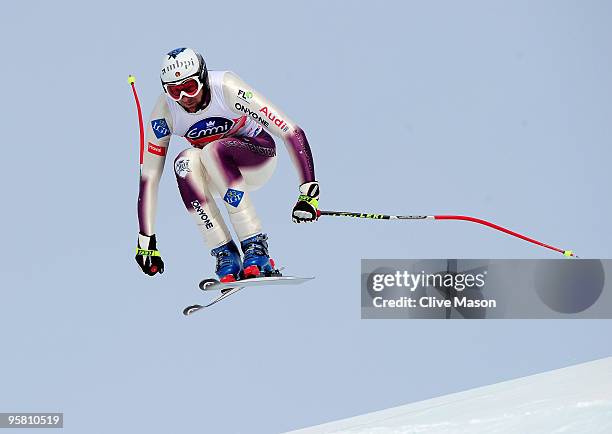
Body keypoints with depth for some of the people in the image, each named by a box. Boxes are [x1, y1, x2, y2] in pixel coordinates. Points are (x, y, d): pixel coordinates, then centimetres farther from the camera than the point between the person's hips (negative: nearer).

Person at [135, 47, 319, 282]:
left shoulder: (228, 89, -29)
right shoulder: (165, 110, -20)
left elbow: (292, 132, -31)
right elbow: (149, 175, -16)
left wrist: (309, 192, -38)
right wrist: (146, 240, -20)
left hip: (258, 154, -3)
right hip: (215, 174, 3)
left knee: (213, 151, -35)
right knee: (185, 162, -31)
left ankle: (255, 247, -32)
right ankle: (224, 253, -25)